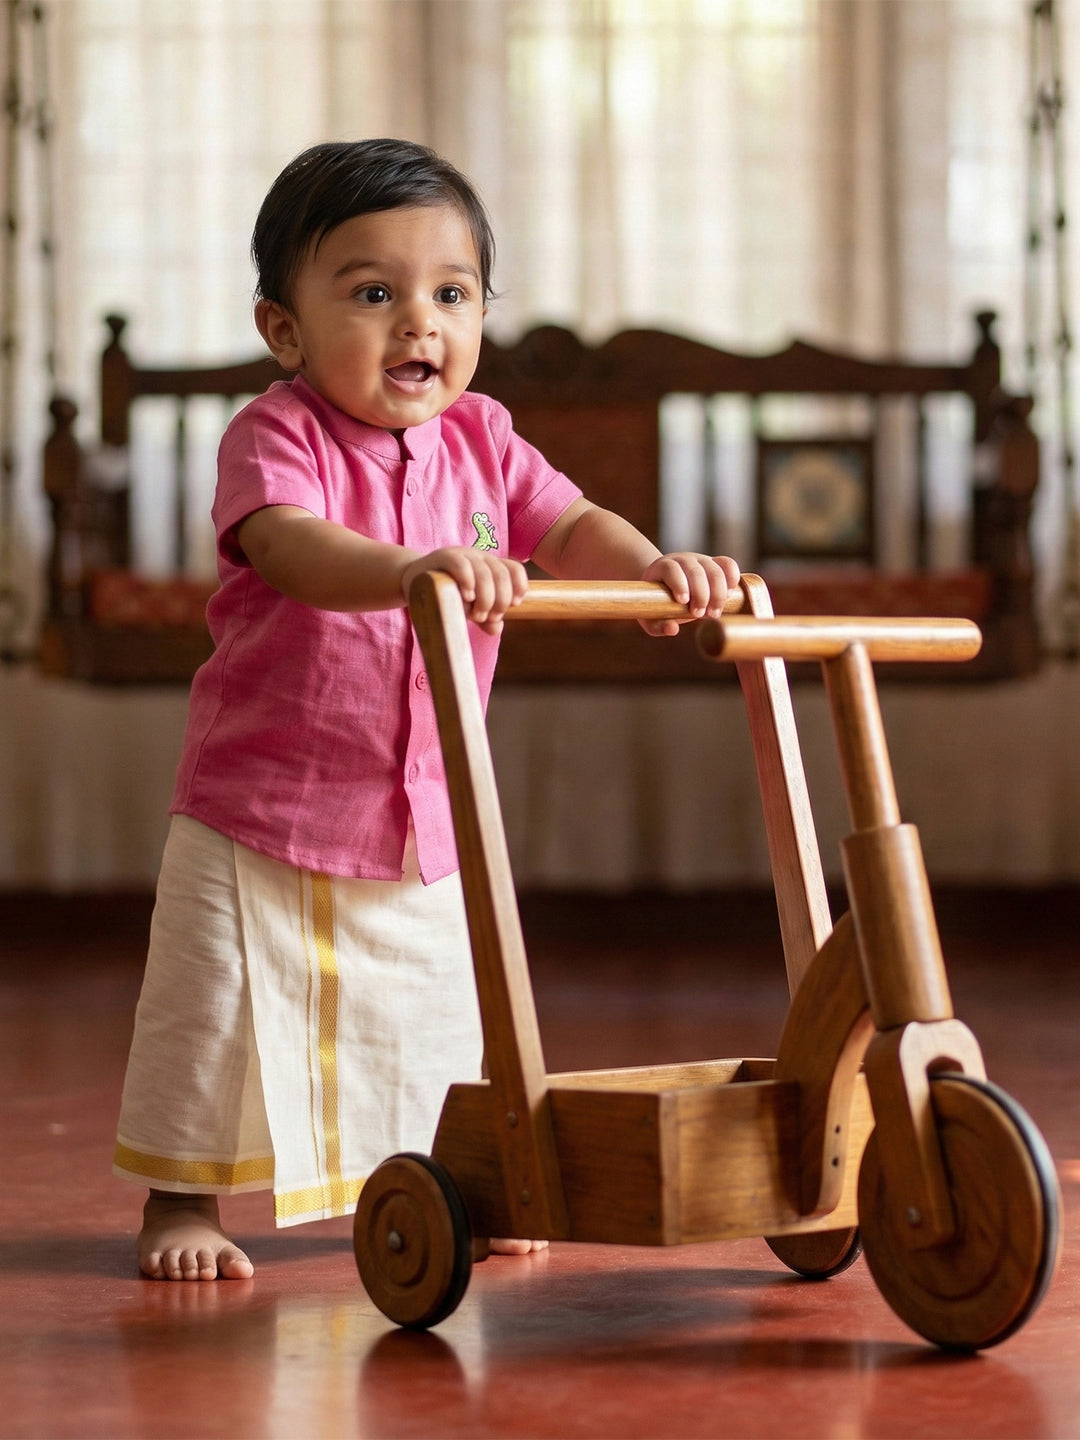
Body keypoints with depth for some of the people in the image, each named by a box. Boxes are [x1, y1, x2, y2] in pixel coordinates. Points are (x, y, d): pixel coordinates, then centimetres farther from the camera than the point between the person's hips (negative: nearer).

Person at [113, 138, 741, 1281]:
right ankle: (182, 1198, 18)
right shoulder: (274, 435, -17)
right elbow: (292, 546, -36)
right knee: (218, 1017, 1)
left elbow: (571, 529, -4)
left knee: (436, 1020, 15)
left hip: (425, 824, 5)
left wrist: (651, 567, -28)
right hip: (260, 811, -5)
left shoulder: (478, 438, 1)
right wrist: (414, 569, -55)